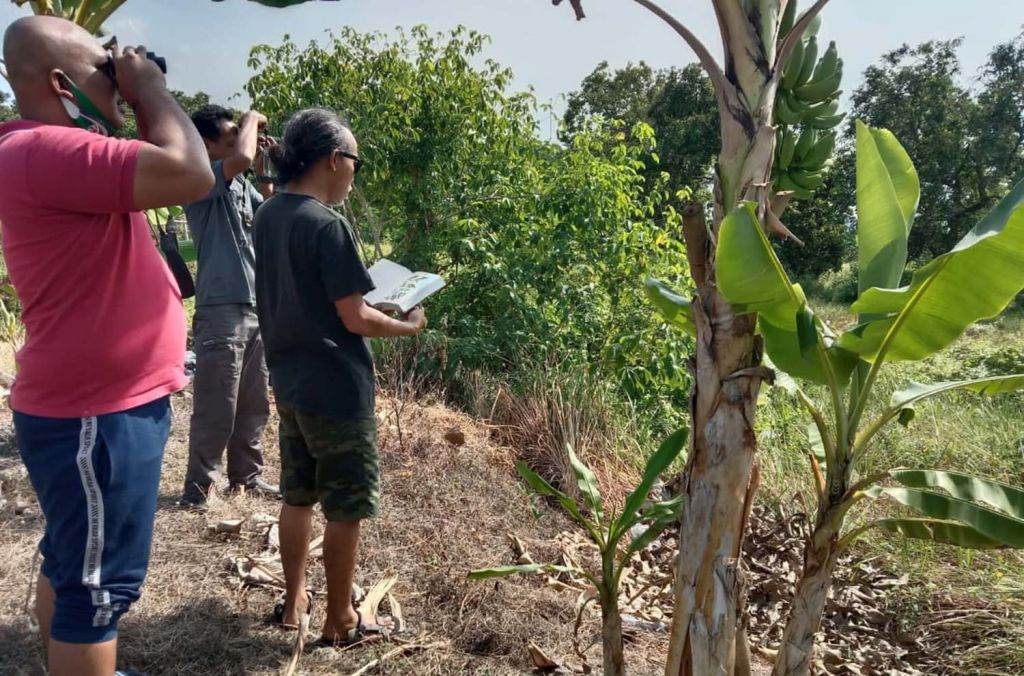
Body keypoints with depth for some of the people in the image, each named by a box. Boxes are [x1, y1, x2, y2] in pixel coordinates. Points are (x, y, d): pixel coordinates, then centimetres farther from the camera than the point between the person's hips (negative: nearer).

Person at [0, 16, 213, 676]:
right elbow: (190, 175, -28)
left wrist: (142, 103, 11)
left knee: (71, 563, 24)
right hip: (98, 415, -11)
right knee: (98, 584, 1)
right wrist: (150, 87, -13)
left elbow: (153, 172, 22)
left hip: (96, 403, 11)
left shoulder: (57, 154, 13)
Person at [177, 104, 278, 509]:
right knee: (216, 407, -3)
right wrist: (252, 119, -8)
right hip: (221, 309, -8)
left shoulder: (241, 185, 14)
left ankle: (246, 476, 27)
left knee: (253, 403, 15)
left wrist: (263, 170, 10)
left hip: (255, 307, 8)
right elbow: (241, 158, -28)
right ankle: (197, 488, 9)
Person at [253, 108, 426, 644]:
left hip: (290, 383, 8)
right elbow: (355, 319, -19)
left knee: (297, 496, 20)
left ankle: (294, 600, 35)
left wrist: (362, 288, 16)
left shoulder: (268, 216, 4)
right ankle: (339, 619, 22)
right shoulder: (327, 225, -21)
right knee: (346, 509, 7)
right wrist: (409, 325, -4)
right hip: (336, 390, -8)